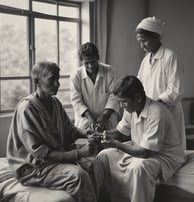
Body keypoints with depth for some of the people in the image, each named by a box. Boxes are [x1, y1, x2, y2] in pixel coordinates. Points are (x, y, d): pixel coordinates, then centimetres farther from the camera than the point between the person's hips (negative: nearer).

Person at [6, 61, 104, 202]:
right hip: (32, 167, -7)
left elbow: (68, 128, 15)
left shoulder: (55, 102, 5)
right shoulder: (27, 109, -19)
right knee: (78, 175, -28)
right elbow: (39, 152, -22)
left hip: (59, 156, 7)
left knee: (95, 166, -13)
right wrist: (78, 153, -27)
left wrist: (86, 134, -7)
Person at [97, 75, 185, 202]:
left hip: (165, 156, -8)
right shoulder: (131, 108, -5)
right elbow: (119, 131, 9)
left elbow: (145, 152, -28)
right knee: (104, 156, -2)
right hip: (139, 149, 8)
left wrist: (116, 144, -28)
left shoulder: (156, 113, -29)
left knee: (138, 167, -38)